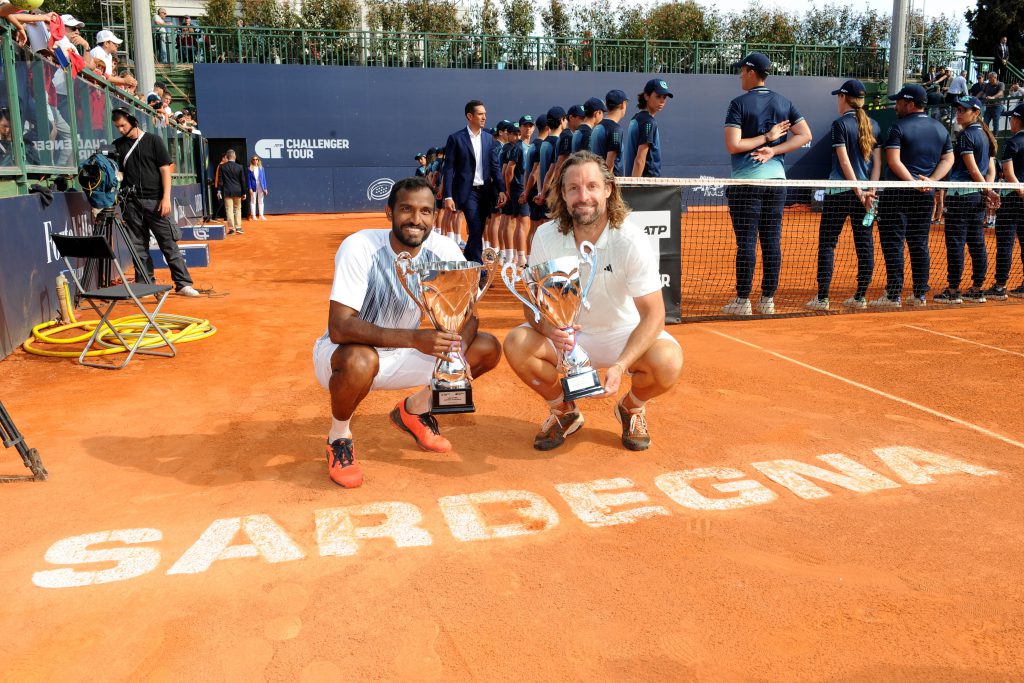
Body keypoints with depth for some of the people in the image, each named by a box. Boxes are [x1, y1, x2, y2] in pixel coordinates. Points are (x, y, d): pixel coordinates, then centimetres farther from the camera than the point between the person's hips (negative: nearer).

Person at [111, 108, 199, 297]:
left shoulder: (153, 141, 3)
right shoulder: (118, 145, 12)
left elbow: (165, 170, -1)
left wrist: (166, 197, -9)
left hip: (154, 201, -3)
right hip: (130, 202, 3)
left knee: (168, 243, -4)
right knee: (138, 246, 5)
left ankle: (183, 283, -2)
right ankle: (145, 285, 11)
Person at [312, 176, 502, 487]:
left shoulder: (443, 249, -14)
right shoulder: (360, 248, -27)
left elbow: (467, 313, -9)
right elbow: (339, 328, -34)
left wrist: (455, 352, -32)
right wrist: (414, 339, -46)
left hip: (402, 354, 5)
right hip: (346, 354, -4)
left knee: (488, 348, -8)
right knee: (360, 361, -40)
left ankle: (415, 409, 14)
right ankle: (339, 438, -7)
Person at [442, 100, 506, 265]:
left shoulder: (489, 138, 10)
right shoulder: (456, 138, -3)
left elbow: (495, 166, 10)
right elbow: (448, 169, -5)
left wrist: (501, 190, -3)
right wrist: (448, 196, -12)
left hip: (485, 191, 5)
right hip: (467, 191, -5)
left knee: (477, 231, 10)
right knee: (476, 230, -13)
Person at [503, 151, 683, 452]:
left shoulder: (631, 240, -22)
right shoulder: (546, 236, -14)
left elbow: (653, 314, -23)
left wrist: (620, 366, -37)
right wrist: (549, 329, -34)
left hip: (624, 334, -2)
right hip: (567, 332, 2)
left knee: (669, 363, -32)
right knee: (516, 344, -25)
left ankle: (632, 407, 6)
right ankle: (564, 410, 4)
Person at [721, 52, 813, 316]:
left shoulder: (739, 104, -5)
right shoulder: (784, 103, 11)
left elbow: (732, 145, -14)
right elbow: (804, 135, 5)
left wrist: (767, 137, -5)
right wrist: (773, 148, -3)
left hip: (746, 181, -5)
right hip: (776, 179, 5)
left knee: (746, 241, -3)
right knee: (772, 240, 6)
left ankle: (743, 301, 1)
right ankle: (768, 300, 11)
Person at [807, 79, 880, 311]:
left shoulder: (840, 124, -6)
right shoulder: (873, 125, 10)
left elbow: (844, 161, -12)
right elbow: (877, 162, 4)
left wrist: (858, 190, -11)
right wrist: (870, 191, 0)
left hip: (840, 191, -5)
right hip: (866, 192, 6)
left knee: (827, 244, 1)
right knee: (865, 244, 9)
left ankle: (822, 298, -2)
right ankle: (860, 297, 14)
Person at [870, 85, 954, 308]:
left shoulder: (898, 127, -6)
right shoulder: (941, 128, 13)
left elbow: (894, 161, -16)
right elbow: (948, 159, 10)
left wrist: (913, 182, -15)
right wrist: (931, 180, -2)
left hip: (898, 192, -6)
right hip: (926, 195, 6)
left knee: (893, 244, -3)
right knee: (920, 245, 11)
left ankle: (893, 296, -5)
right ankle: (920, 295, 15)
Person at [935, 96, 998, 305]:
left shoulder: (966, 135, -10)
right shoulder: (986, 136, 16)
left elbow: (973, 169, -12)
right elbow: (991, 170, 13)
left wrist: (987, 191, -5)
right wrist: (988, 190, 1)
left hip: (961, 194, -8)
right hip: (978, 195, 9)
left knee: (955, 243, -5)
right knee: (977, 243, 10)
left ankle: (953, 291, -3)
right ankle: (978, 290, 15)